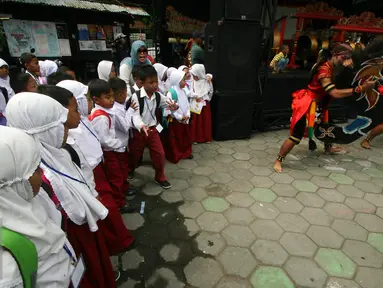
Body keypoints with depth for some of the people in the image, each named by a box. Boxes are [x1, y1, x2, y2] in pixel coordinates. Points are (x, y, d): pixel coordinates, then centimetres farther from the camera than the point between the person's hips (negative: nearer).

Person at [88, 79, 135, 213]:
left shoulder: (104, 111, -2)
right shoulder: (101, 117, -30)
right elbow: (104, 140, -28)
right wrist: (121, 143, -16)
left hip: (111, 149, 9)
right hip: (107, 152, -9)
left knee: (120, 171, 27)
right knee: (115, 177, 6)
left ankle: (124, 189, 50)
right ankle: (119, 203, 24)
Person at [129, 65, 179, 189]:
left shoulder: (158, 96, -3)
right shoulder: (136, 96, -18)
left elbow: (170, 103, 2)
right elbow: (135, 115, -26)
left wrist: (174, 107, -25)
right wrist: (141, 126, -47)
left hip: (153, 129, 4)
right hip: (138, 130, -3)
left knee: (160, 153, 2)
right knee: (135, 154, 14)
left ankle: (160, 177, 23)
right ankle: (129, 171, 47)